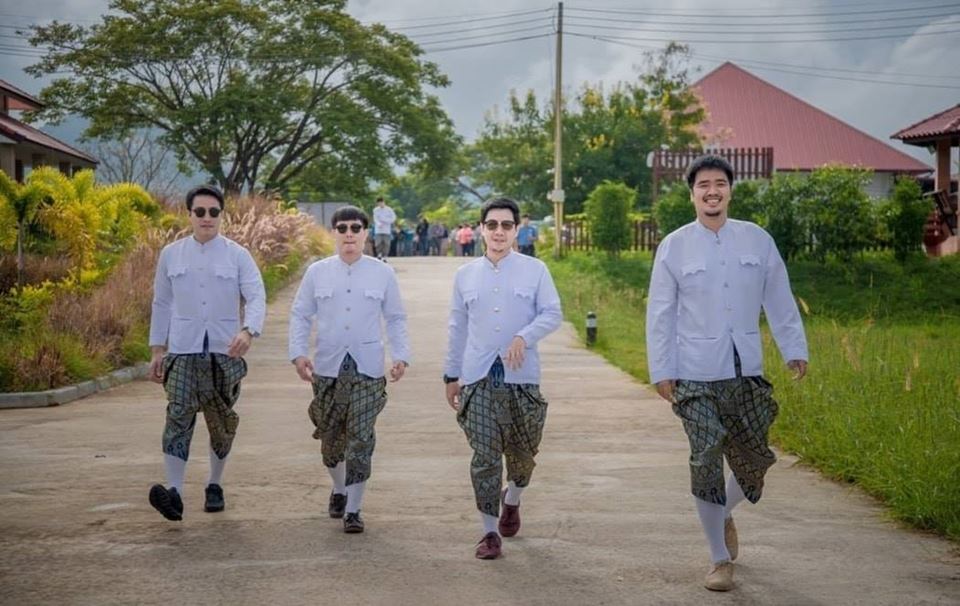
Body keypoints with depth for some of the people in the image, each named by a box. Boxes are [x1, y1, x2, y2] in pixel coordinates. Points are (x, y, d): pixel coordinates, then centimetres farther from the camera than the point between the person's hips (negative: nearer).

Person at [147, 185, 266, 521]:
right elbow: (161, 303, 14)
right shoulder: (171, 254, 8)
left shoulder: (237, 255, 1)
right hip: (182, 351, 0)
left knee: (221, 423, 10)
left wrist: (248, 331, -29)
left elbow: (256, 297, -10)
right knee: (178, 416, -16)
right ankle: (174, 493, -26)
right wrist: (157, 349, 11)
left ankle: (215, 485, 28)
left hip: (224, 352, 0)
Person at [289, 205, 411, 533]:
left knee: (360, 439, -7)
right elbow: (300, 315, 7)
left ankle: (353, 509, 0)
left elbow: (395, 319, 9)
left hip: (367, 369, -1)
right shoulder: (317, 272, 4)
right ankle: (339, 490, 38)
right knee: (330, 436, 12)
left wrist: (401, 355, -3)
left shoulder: (383, 274, 3)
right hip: (327, 368, 2)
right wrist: (298, 352, -6)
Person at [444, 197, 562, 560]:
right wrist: (451, 375, 16)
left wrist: (524, 337, -19)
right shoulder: (465, 275, 12)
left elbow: (552, 314, -2)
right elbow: (457, 328, 16)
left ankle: (511, 501, 41)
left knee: (522, 452, 10)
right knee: (484, 456, -5)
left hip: (522, 379, -1)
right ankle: (490, 532, 2)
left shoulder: (535, 270, 4)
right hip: (478, 379, 1)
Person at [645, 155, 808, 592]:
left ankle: (724, 515, 38)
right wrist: (660, 371, -2)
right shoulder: (674, 247, 0)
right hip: (696, 378, -2)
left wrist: (794, 350, 4)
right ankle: (720, 560, 9)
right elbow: (660, 314, 2)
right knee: (706, 464, -4)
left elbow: (780, 301, 8)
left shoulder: (757, 240, 4)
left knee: (753, 462, 6)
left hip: (747, 374, 2)